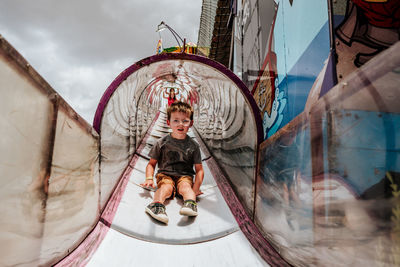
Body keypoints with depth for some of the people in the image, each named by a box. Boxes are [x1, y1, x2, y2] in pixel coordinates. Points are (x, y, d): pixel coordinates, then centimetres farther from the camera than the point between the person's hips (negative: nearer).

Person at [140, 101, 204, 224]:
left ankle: (190, 203, -59)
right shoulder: (162, 143, 3)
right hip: (165, 174, 0)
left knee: (185, 186, -32)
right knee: (166, 187, -32)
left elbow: (199, 169, 4)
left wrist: (196, 187, -10)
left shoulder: (193, 146, 4)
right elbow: (151, 163, 9)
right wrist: (149, 178, -10)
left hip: (185, 176, 0)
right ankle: (157, 204, -57)